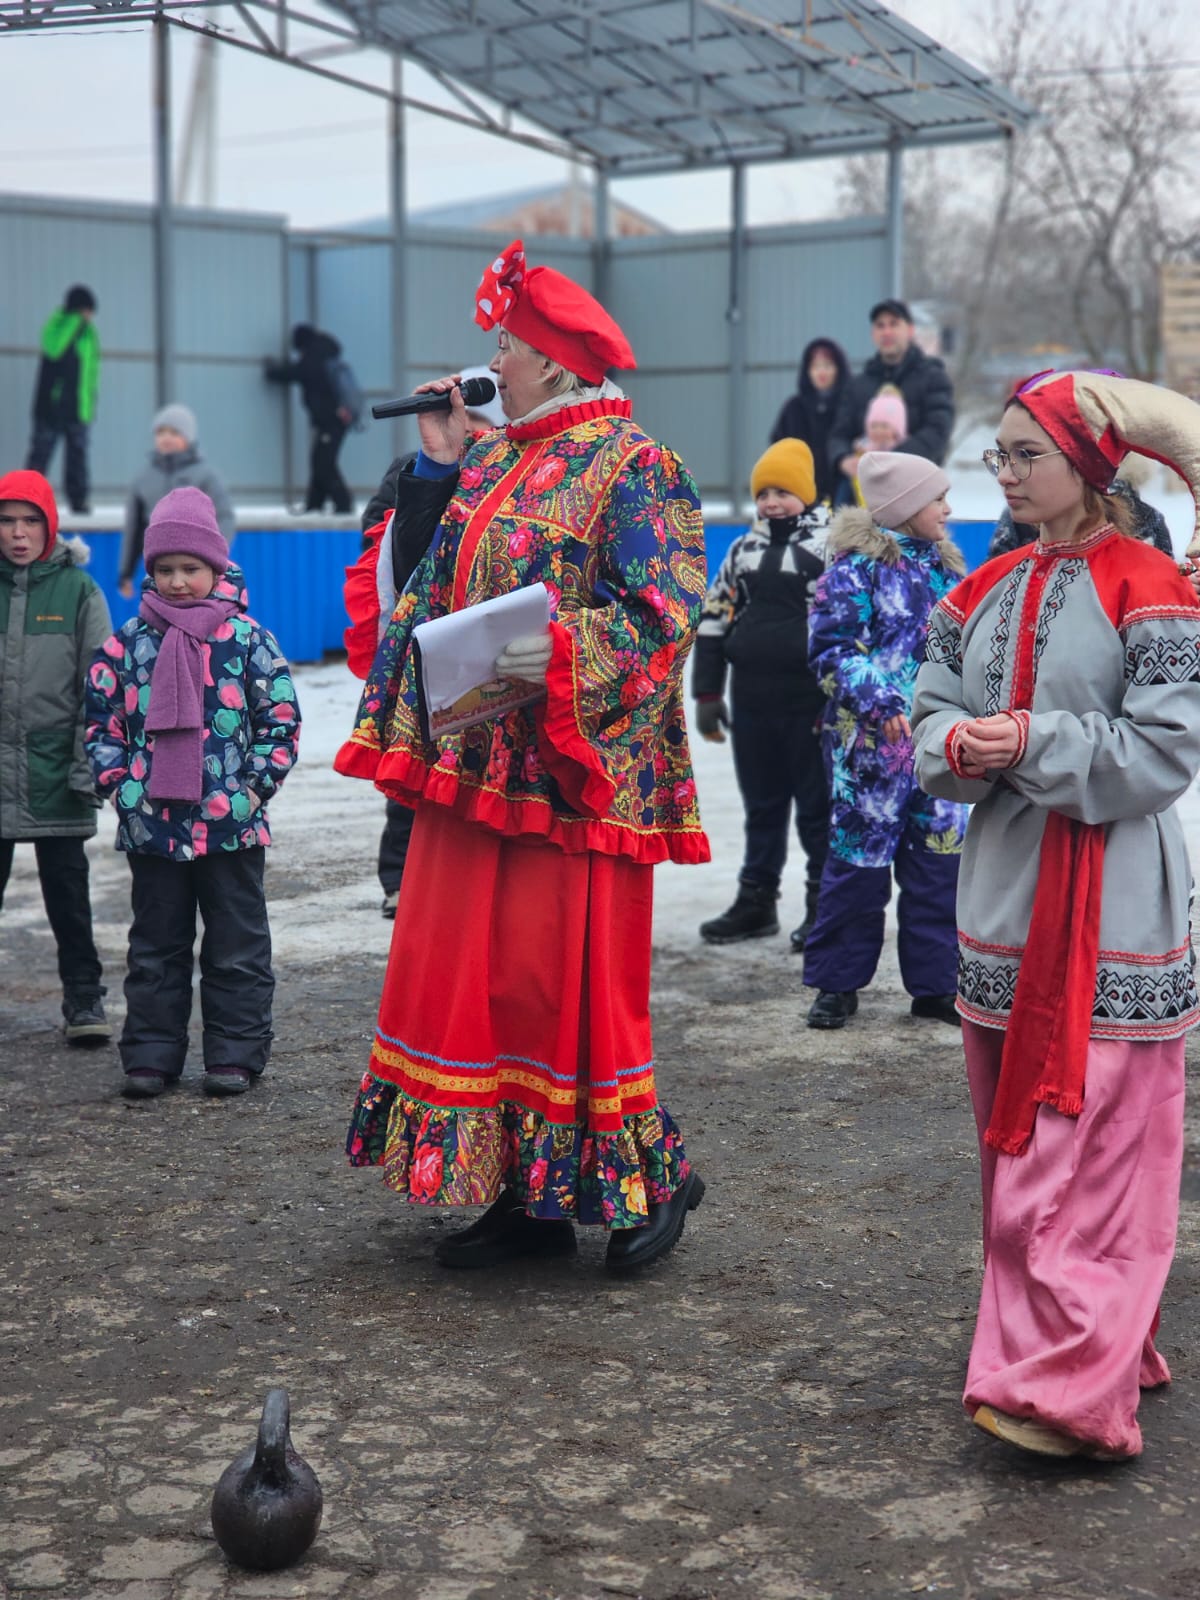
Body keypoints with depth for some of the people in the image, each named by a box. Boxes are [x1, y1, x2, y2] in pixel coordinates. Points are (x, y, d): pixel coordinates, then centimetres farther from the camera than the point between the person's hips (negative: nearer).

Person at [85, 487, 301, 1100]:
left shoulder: (247, 638, -2)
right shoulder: (128, 642, 4)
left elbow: (282, 717, 1)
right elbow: (102, 719, 10)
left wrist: (256, 785, -6)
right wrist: (116, 785, 0)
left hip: (232, 823, -2)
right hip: (150, 822, 2)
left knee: (237, 946, 6)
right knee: (156, 945, 11)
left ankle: (236, 1054, 15)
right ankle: (150, 1055, 18)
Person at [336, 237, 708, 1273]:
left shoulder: (633, 468, -7)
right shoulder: (497, 461, 18)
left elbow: (661, 613, -15)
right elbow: (429, 579, 22)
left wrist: (565, 649, -28)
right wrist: (436, 465, 15)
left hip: (567, 773, -8)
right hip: (473, 761, 8)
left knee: (564, 980, -6)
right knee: (468, 969, 9)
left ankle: (647, 1180, 12)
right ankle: (522, 1197, 19)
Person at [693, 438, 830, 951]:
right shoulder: (744, 550, 13)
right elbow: (714, 621, 16)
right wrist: (707, 694, 11)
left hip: (811, 702, -5)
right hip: (752, 701, 5)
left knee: (818, 807, 2)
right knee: (762, 806, 14)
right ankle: (756, 900, 24)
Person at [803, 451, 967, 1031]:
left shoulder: (944, 565, 14)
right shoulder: (858, 563, -6)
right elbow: (832, 647, -12)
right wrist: (880, 702, -21)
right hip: (872, 743, -6)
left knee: (940, 859, 7)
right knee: (859, 858, 1)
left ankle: (934, 982, 18)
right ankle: (837, 983, 13)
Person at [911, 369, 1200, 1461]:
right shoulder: (987, 592, 12)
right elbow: (933, 716, 12)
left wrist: (1037, 742, -20)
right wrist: (957, 746, -10)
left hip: (1112, 913, -7)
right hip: (1004, 907, 7)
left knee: (1092, 1149, -8)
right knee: (1016, 1138, 12)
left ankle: (1072, 1388, -6)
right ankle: (1084, 1346, 26)